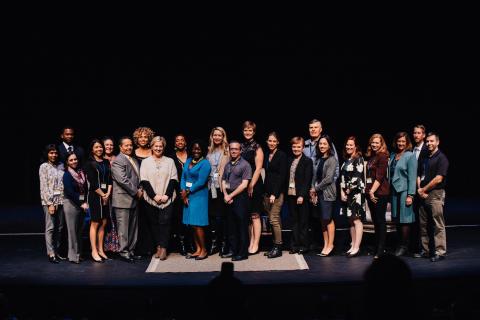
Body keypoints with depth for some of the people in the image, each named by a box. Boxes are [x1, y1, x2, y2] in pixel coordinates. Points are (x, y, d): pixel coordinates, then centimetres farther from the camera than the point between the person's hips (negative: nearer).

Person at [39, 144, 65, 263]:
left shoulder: (61, 165, 10)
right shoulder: (44, 166, -1)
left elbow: (65, 183, 11)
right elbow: (44, 187, -5)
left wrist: (65, 199, 0)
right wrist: (50, 203, -11)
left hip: (61, 200, 4)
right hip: (49, 200, -4)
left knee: (59, 227, 6)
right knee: (50, 227, -4)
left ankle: (57, 251, 15)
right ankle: (51, 254, 0)